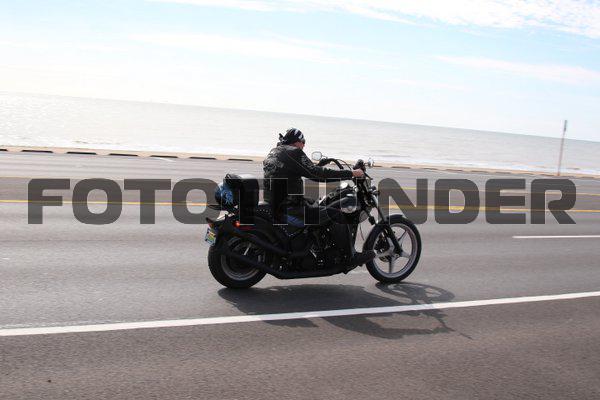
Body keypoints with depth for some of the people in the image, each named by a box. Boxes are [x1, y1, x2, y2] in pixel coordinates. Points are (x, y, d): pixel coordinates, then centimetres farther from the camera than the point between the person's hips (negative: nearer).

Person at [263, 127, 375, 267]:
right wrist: (351, 173, -13)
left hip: (274, 204, 10)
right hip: (289, 208, -10)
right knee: (337, 216, -9)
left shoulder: (274, 152, 16)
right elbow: (316, 174, -17)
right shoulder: (293, 153, -12)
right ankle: (350, 257, -1)